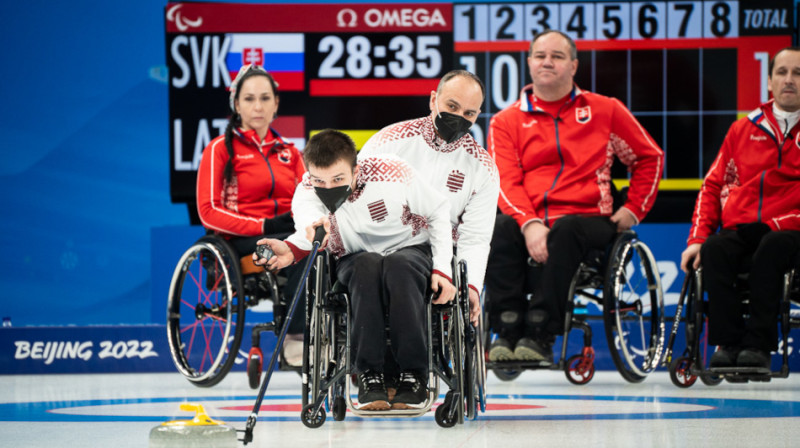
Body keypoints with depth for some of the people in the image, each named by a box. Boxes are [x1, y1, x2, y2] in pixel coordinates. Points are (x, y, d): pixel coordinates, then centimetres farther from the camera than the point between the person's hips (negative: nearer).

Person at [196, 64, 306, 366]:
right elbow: (208, 213, -4)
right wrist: (263, 225, -15)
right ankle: (295, 338, -36)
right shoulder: (221, 149, 5)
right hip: (241, 243, -4)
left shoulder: (287, 151, 21)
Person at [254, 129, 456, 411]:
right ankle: (369, 375, -32)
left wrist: (441, 270, -12)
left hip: (412, 251, -1)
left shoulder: (393, 174, -21)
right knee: (368, 266, -35)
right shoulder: (307, 193, -16)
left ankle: (414, 375, -32)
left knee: (398, 266, -37)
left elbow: (438, 215, -7)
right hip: (355, 261, 1)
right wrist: (293, 248, -61)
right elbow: (309, 223, -38)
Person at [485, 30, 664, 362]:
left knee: (566, 230, -38)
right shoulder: (506, 121, 13)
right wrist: (528, 223, -19)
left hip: (587, 219, -1)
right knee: (499, 228, -34)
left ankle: (540, 335, -40)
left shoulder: (604, 111, 14)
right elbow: (505, 181, 0)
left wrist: (633, 210, 10)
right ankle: (508, 331, -35)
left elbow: (649, 157, 22)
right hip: (528, 221, 1)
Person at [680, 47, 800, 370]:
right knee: (714, 250, -31)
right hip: (740, 230, 3)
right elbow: (713, 186, 19)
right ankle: (728, 343, -29)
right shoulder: (742, 130, 21)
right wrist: (697, 239, 4)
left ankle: (758, 345, -36)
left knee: (771, 249, -37)